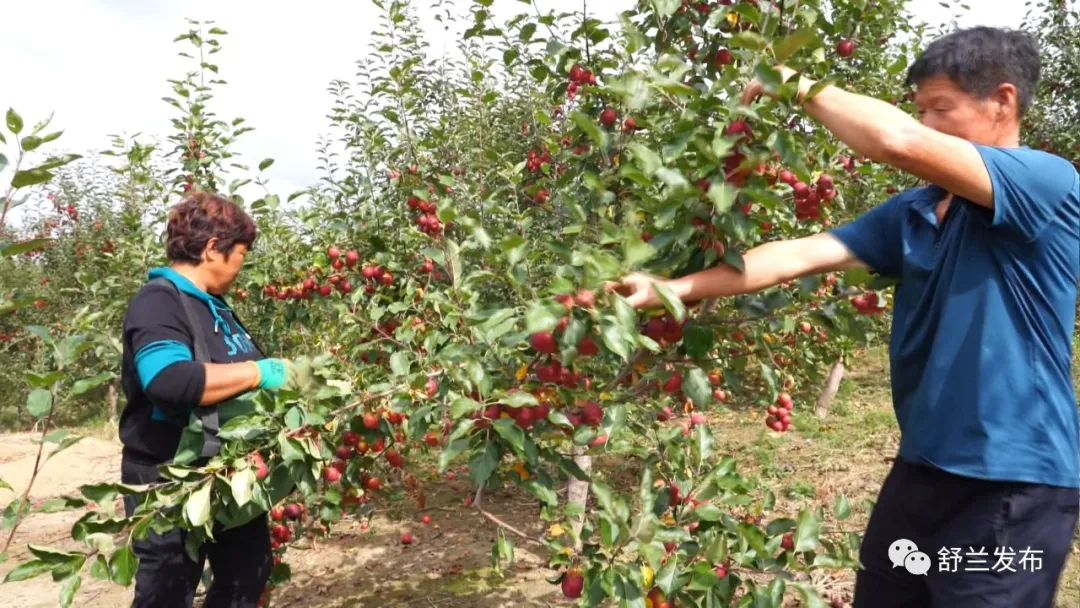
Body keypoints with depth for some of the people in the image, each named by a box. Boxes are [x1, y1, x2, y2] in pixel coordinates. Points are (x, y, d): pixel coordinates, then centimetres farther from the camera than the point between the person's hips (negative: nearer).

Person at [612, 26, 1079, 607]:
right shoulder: (913, 211, 7)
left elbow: (899, 142, -29)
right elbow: (802, 254, -1)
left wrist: (799, 84, -14)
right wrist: (666, 289, -9)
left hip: (1015, 483, -7)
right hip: (922, 466, 7)